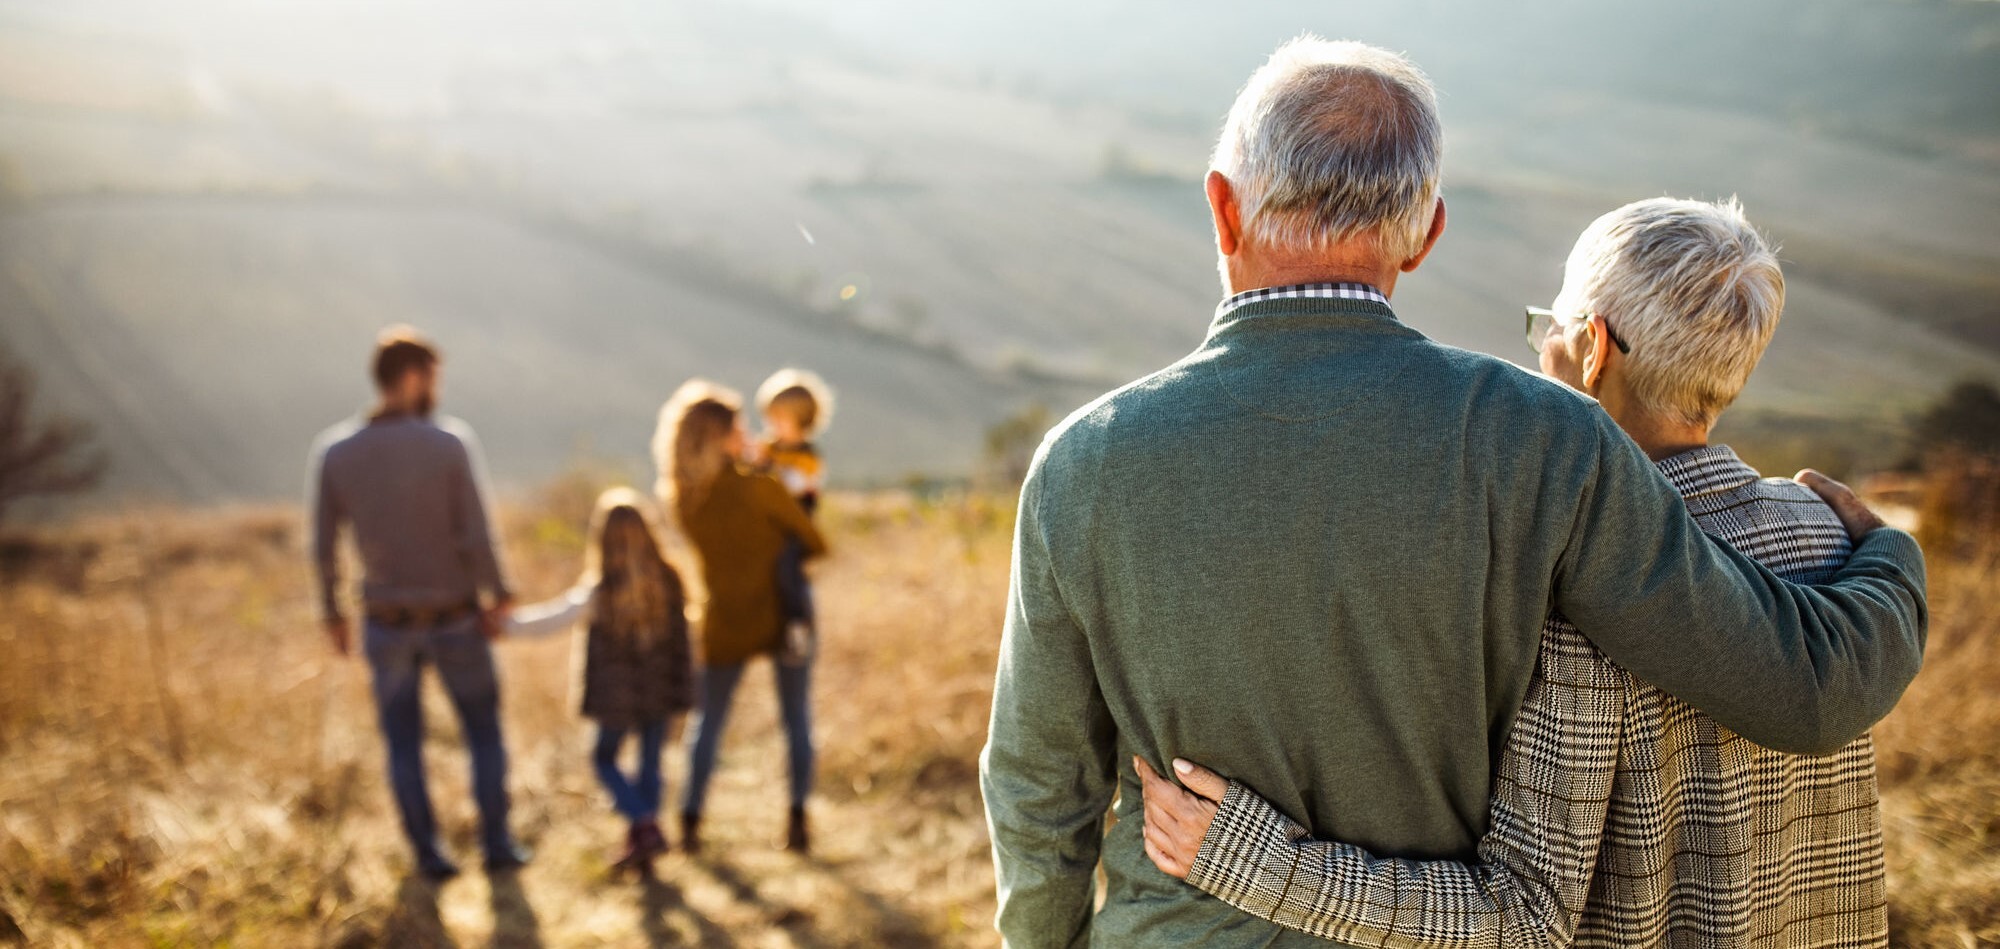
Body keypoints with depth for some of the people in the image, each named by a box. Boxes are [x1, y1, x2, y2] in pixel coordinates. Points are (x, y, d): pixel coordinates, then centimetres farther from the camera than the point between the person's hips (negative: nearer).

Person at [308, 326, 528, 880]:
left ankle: (427, 854, 19)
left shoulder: (333, 451, -9)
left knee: (403, 741, 16)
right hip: (455, 620, -2)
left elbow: (324, 547, -5)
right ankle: (497, 844, 20)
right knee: (484, 730, 17)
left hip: (387, 624, 2)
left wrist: (331, 612, 10)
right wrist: (499, 597, -5)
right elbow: (476, 536, -19)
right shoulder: (451, 443, -18)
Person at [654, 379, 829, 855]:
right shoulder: (759, 487, -18)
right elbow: (816, 544, -9)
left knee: (708, 720, 15)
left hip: (726, 623, 3)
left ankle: (690, 821, 11)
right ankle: (798, 820, 9)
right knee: (796, 718, 11)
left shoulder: (681, 499, -5)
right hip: (783, 617, -3)